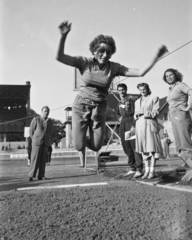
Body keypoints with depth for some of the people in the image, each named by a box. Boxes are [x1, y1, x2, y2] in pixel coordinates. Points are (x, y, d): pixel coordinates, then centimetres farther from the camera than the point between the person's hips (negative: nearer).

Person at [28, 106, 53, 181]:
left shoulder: (49, 121, 10)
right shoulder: (36, 119, -1)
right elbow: (31, 130, 3)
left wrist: (49, 142, 9)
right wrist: (34, 140, 3)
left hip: (46, 143, 4)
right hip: (37, 143, -4)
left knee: (43, 160, 1)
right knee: (35, 159, -7)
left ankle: (41, 176, 6)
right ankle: (31, 176, -1)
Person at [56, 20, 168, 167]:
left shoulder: (114, 67, -6)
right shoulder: (85, 62, -9)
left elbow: (140, 73, -11)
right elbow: (60, 57, -19)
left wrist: (156, 57, -18)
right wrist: (64, 36, -32)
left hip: (99, 108, 1)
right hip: (81, 106, -1)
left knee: (96, 146, 1)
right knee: (78, 145, -3)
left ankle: (87, 138, 41)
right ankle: (83, 159, 38)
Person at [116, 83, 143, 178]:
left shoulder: (131, 99, -3)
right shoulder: (119, 102, 18)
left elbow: (134, 113, -9)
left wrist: (133, 125, -16)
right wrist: (119, 118, 10)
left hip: (130, 123, -7)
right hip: (122, 124, 7)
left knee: (134, 146, -11)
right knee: (126, 147, 7)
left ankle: (139, 169, -11)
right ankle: (132, 168, 17)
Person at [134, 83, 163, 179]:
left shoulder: (154, 98, 9)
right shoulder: (137, 101, 24)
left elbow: (155, 112, 0)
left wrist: (145, 113, -12)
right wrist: (136, 115, -2)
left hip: (150, 125, -4)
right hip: (139, 126, 4)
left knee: (151, 148, -8)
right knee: (143, 149, 2)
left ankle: (152, 171, -4)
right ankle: (146, 170, 7)